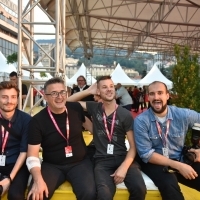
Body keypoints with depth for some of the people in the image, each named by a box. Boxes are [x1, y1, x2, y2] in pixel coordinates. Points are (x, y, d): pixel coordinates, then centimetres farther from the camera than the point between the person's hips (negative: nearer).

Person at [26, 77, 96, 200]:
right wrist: (38, 180, -26)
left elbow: (85, 121, 22)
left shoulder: (76, 108, -2)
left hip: (80, 163, 2)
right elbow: (32, 155, -11)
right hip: (52, 165, -1)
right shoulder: (38, 120, -10)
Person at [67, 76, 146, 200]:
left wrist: (124, 167, -16)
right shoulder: (94, 108, 7)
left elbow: (133, 146, 0)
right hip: (102, 161, 0)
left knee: (139, 189, -27)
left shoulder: (125, 114, 0)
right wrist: (89, 91, 3)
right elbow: (68, 102, 13)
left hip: (122, 158, 1)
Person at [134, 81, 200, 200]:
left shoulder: (183, 115, -4)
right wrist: (177, 166, -21)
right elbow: (146, 154, -14)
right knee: (169, 185, -34)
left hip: (181, 160, 4)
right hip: (154, 162, -3)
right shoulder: (141, 121, -12)